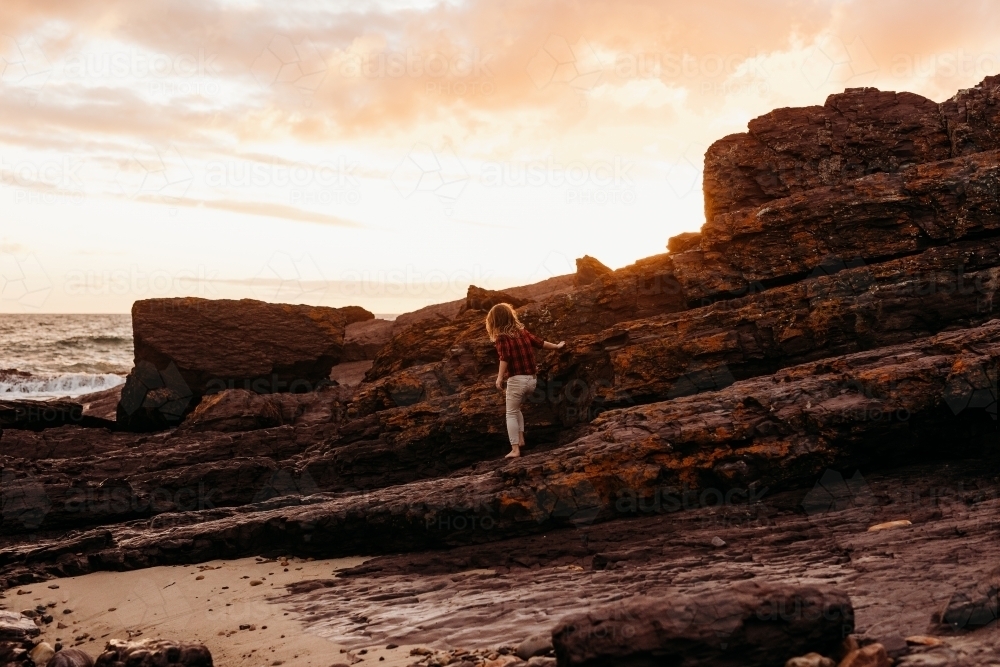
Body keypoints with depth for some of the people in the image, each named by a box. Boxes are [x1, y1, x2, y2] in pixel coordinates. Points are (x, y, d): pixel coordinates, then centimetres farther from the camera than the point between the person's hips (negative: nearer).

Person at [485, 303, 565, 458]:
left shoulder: (502, 337, -7)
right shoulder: (522, 331, 10)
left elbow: (504, 357, -21)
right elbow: (540, 343, 21)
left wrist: (500, 377, -28)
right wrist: (556, 346, 36)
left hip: (516, 380, -6)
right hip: (532, 379, 6)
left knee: (511, 414, 4)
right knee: (516, 408, 27)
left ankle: (515, 449, -2)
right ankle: (521, 439, 21)